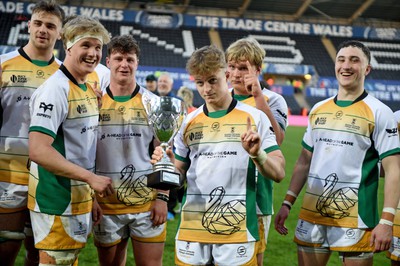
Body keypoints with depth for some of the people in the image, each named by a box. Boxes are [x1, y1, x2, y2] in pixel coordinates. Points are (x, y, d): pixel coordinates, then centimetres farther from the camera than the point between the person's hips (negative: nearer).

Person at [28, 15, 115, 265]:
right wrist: (91, 178, -22)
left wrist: (90, 197, 15)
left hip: (79, 202, 9)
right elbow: (38, 150, -24)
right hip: (57, 204, -9)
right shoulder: (56, 88, -16)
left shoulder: (90, 89, 11)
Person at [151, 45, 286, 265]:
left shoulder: (254, 117, -2)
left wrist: (257, 154, -23)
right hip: (191, 230, 3)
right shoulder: (190, 121, 8)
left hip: (237, 231, -3)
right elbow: (180, 172, 14)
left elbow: (278, 173, -5)